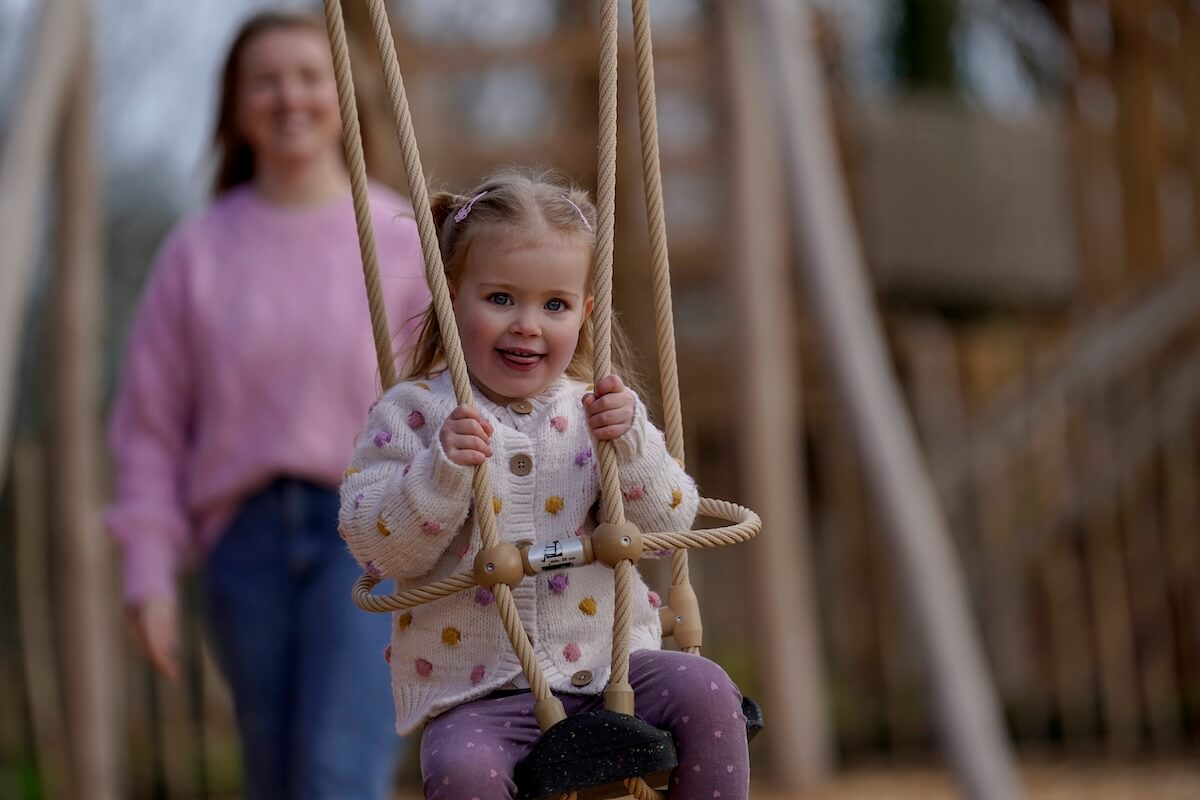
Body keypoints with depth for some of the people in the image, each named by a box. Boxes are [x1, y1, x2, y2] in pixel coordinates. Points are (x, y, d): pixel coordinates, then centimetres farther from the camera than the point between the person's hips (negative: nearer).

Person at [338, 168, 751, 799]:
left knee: (705, 693, -20)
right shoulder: (416, 413, 1)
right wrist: (442, 469, -21)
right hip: (477, 690, -3)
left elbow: (669, 525, 5)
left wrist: (632, 441, -11)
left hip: (606, 660, 3)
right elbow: (380, 550, -6)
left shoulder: (596, 409, 9)